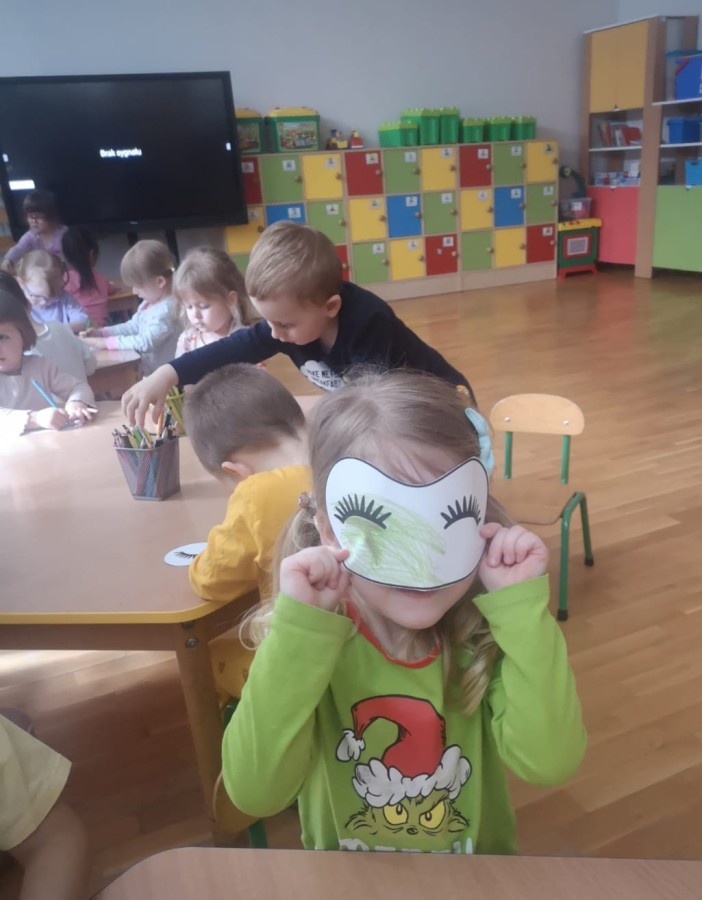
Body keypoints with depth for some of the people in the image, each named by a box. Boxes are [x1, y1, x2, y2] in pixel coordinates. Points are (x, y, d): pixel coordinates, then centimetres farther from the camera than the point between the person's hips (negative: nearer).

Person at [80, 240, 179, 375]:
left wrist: (106, 342, -21)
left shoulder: (167, 309, -21)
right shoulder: (149, 303, 11)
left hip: (159, 375, -9)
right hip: (144, 368, 9)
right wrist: (100, 333, 9)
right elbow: (133, 327, 22)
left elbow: (146, 342, -25)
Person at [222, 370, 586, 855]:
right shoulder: (303, 635, -15)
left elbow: (549, 761, -23)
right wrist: (300, 630, -33)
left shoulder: (492, 630, -13)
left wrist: (523, 606, -27)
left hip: (479, 862, 1)